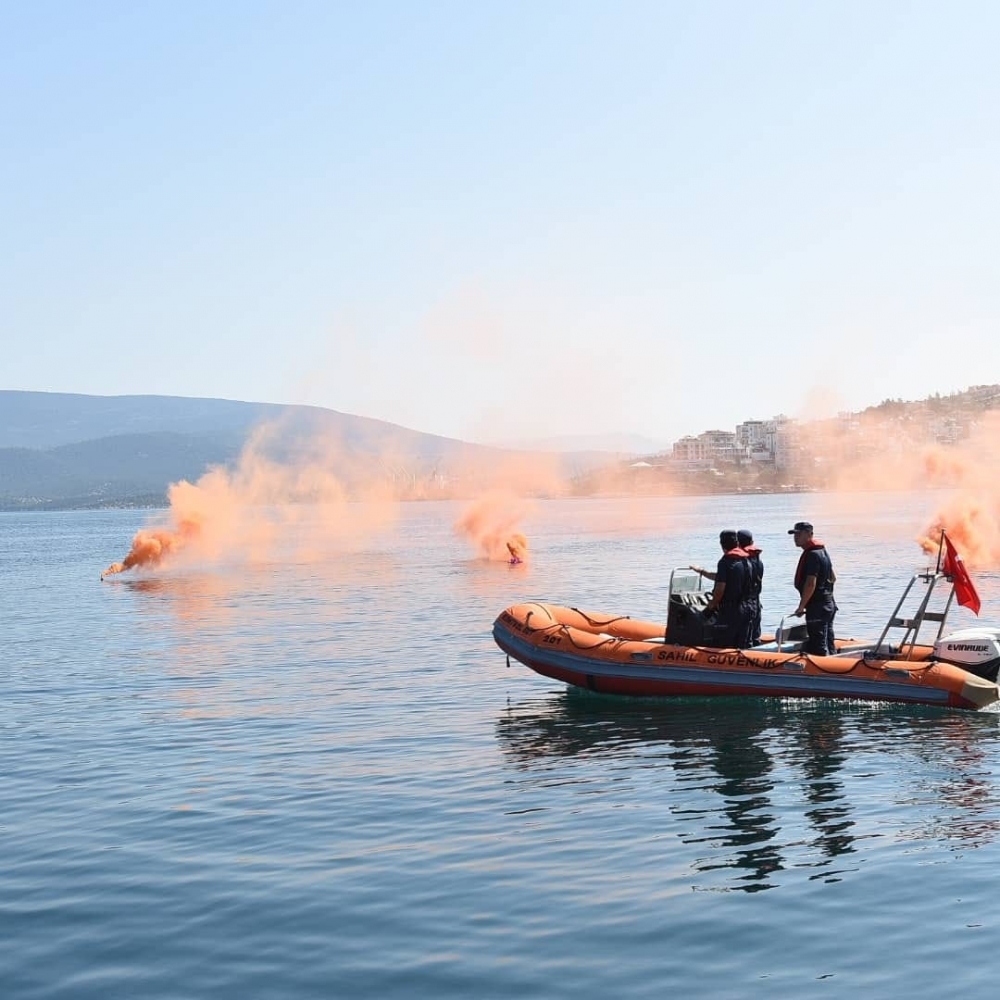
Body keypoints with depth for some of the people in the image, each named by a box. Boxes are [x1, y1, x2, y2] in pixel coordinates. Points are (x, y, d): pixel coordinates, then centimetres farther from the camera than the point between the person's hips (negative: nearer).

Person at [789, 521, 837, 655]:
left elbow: (811, 584, -23)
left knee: (819, 649, -9)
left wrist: (801, 607, -17)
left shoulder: (812, 554, -17)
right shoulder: (822, 550, 14)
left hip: (817, 607, -10)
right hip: (829, 603, 10)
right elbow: (833, 578, 22)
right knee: (829, 646, 15)